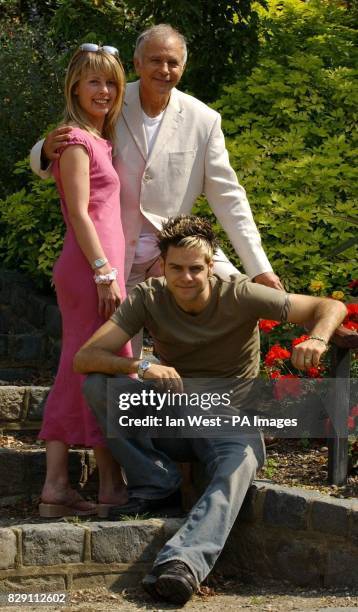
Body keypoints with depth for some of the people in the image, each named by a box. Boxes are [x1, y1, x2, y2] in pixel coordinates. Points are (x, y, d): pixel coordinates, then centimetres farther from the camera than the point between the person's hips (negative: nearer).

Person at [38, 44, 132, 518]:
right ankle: (111, 484, 3)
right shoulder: (77, 140, -9)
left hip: (97, 267, 10)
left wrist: (108, 271, 13)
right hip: (92, 267, -10)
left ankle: (56, 485, 10)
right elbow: (79, 213, -15)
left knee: (78, 374, 8)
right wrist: (105, 272, -18)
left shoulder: (98, 141, 19)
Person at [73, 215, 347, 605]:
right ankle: (156, 484, -11)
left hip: (229, 421, -3)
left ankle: (183, 562, -57)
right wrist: (142, 367, -34)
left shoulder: (239, 296, -11)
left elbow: (331, 308, -9)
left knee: (240, 462, -38)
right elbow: (84, 358, -15)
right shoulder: (148, 298, -6)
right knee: (98, 384, -20)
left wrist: (317, 340, -33)